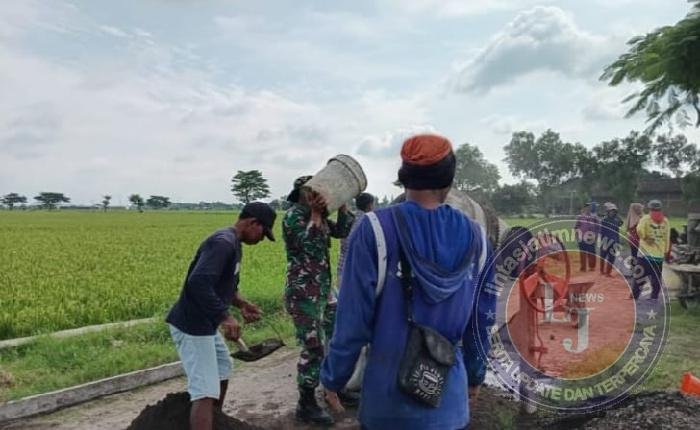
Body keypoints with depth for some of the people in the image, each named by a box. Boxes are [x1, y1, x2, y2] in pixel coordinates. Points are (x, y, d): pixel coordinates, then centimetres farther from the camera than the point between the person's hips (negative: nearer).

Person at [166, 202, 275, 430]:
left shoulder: (234, 244, 12)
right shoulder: (223, 242, -21)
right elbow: (198, 282, -33)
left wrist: (241, 303, 5)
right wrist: (224, 316, -30)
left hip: (205, 323, 11)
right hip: (193, 325, -11)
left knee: (222, 369, 26)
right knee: (206, 392, -13)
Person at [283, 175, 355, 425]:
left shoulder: (319, 216, 13)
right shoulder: (294, 215, -11)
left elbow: (344, 231, 8)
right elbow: (310, 246, -23)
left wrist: (341, 203, 1)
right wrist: (315, 214, -20)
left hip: (324, 291, 9)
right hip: (303, 294, -9)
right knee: (313, 349, -5)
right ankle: (306, 406, 8)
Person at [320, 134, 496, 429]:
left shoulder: (375, 230, -15)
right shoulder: (474, 237, -3)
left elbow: (353, 319, -15)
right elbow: (481, 320, 5)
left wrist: (333, 378, -2)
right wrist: (476, 373, 19)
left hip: (389, 391, -2)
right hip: (449, 394, 3)